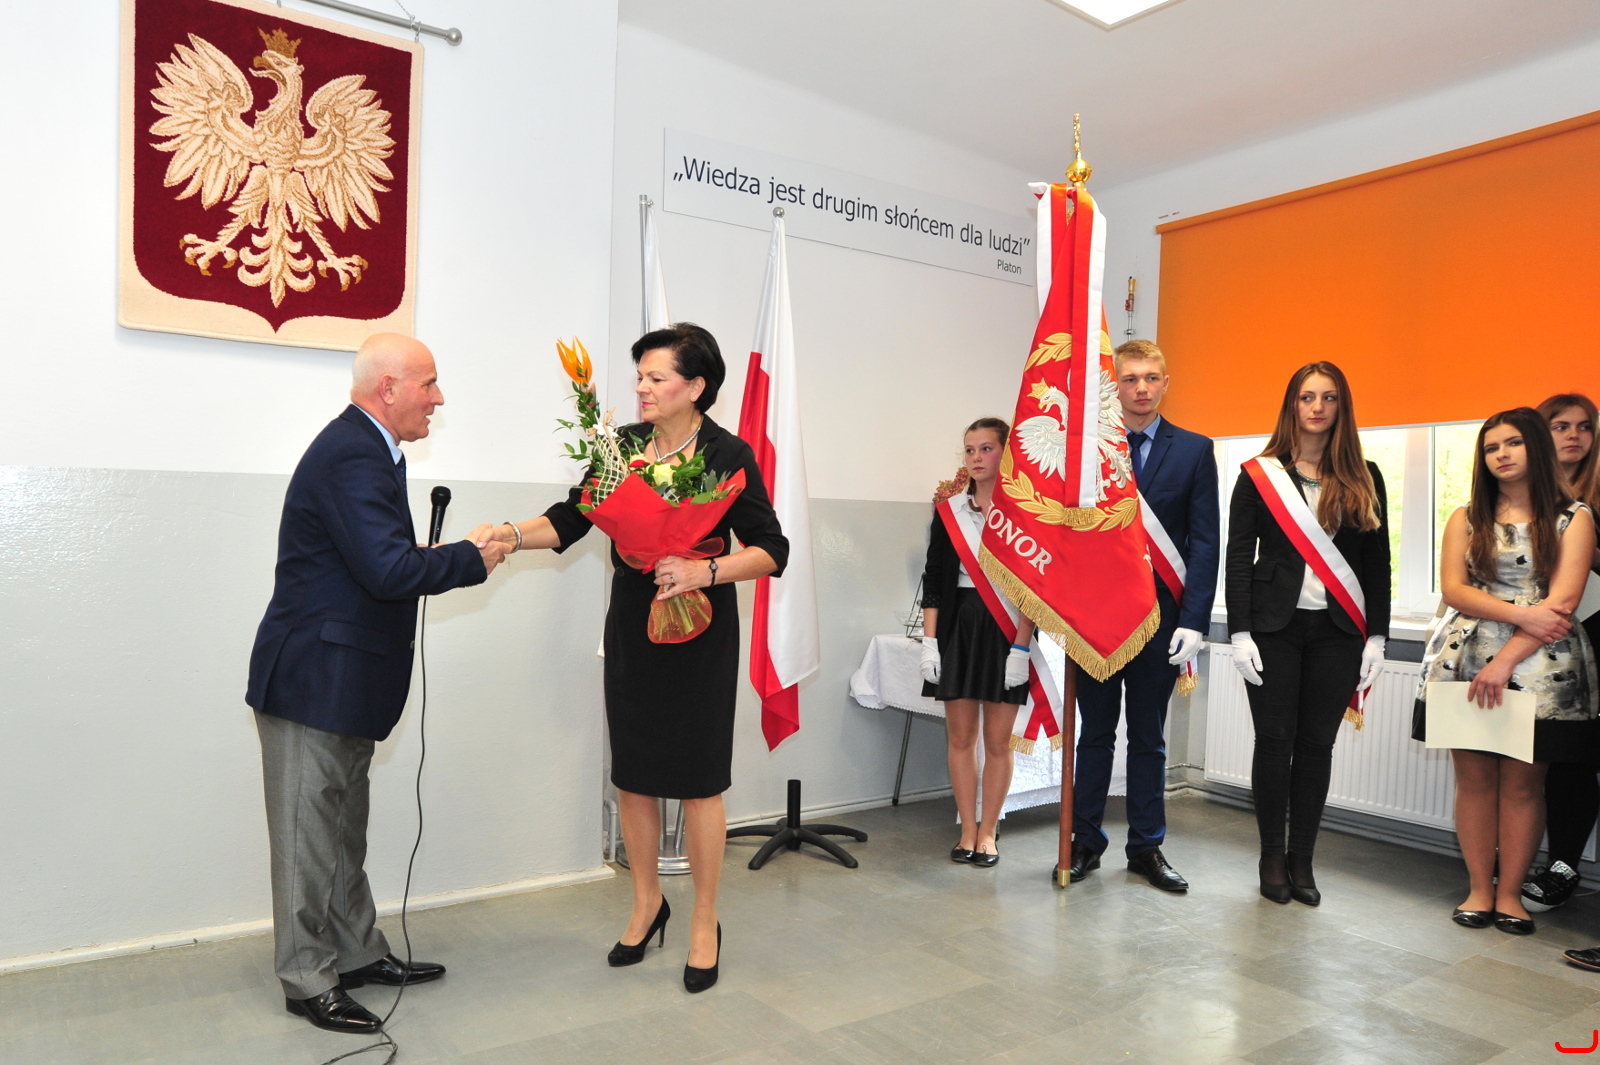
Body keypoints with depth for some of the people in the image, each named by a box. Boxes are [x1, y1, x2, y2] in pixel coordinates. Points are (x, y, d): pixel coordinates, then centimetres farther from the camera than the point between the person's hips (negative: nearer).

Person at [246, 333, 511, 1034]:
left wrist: (451, 554, 3)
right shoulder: (351, 457, -21)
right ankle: (307, 982, 18)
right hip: (314, 680, -11)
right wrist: (471, 559, -15)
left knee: (343, 829, 20)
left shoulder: (363, 449, 13)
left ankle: (357, 953, 33)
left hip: (344, 681, 11)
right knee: (309, 836, 4)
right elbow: (389, 571, -29)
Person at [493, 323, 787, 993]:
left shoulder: (728, 455, -9)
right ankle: (647, 903, 33)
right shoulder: (623, 445, 4)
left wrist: (705, 571, -24)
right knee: (632, 773, 12)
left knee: (698, 779, 4)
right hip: (631, 631, 5)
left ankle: (704, 924, 22)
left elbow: (771, 551, -9)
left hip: (699, 636, -4)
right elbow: (571, 519, 3)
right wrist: (510, 534, -14)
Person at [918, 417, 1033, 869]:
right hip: (957, 627, 3)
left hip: (1005, 629, -3)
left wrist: (1020, 647, -13)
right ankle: (968, 829, 20)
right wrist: (929, 641, -1)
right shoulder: (948, 511, 7)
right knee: (960, 736, 7)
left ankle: (988, 833, 18)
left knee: (998, 740, 4)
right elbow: (934, 581, 6)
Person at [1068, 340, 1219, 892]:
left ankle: (1146, 847, 23)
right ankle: (1086, 840, 22)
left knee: (1148, 737, 11)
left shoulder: (1194, 450, 3)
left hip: (1159, 615, 0)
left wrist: (1193, 619, -10)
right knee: (1096, 733, 10)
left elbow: (1205, 541, -1)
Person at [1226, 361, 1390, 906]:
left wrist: (1376, 637, 2)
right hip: (1275, 626, -2)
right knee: (1275, 740, 1)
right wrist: (1239, 632, -8)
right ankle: (1272, 856, 15)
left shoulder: (1365, 479, 8)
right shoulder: (1260, 474, 2)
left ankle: (1302, 860, 17)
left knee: (1317, 744, 6)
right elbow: (1238, 556, -1)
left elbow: (1378, 563, 9)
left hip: (1337, 631, 2)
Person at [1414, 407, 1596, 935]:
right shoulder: (1466, 518, 12)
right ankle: (1479, 889, 12)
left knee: (1523, 782, 2)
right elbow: (1452, 589, 1)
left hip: (1539, 667, -2)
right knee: (1474, 777, 2)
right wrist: (1522, 613, -13)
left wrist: (1507, 659, -15)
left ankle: (1509, 892, 14)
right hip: (1466, 663, 2)